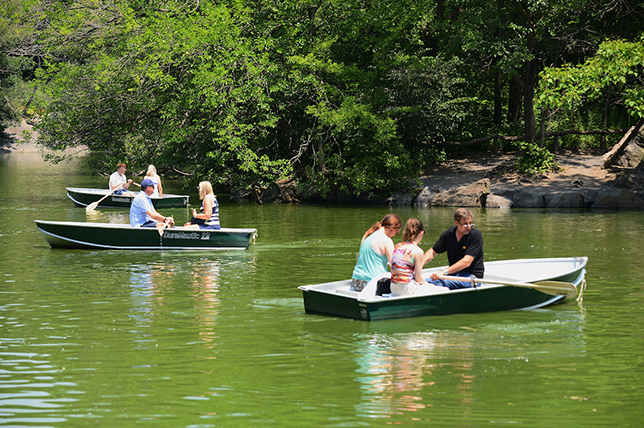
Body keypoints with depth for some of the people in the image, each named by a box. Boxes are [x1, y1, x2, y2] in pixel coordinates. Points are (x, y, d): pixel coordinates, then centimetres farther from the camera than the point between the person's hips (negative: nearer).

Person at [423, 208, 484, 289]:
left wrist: (444, 272, -27)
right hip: (454, 273, 5)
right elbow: (433, 251, 15)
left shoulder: (476, 234, -12)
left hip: (472, 276, -5)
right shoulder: (449, 234, 3)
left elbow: (466, 262, -20)